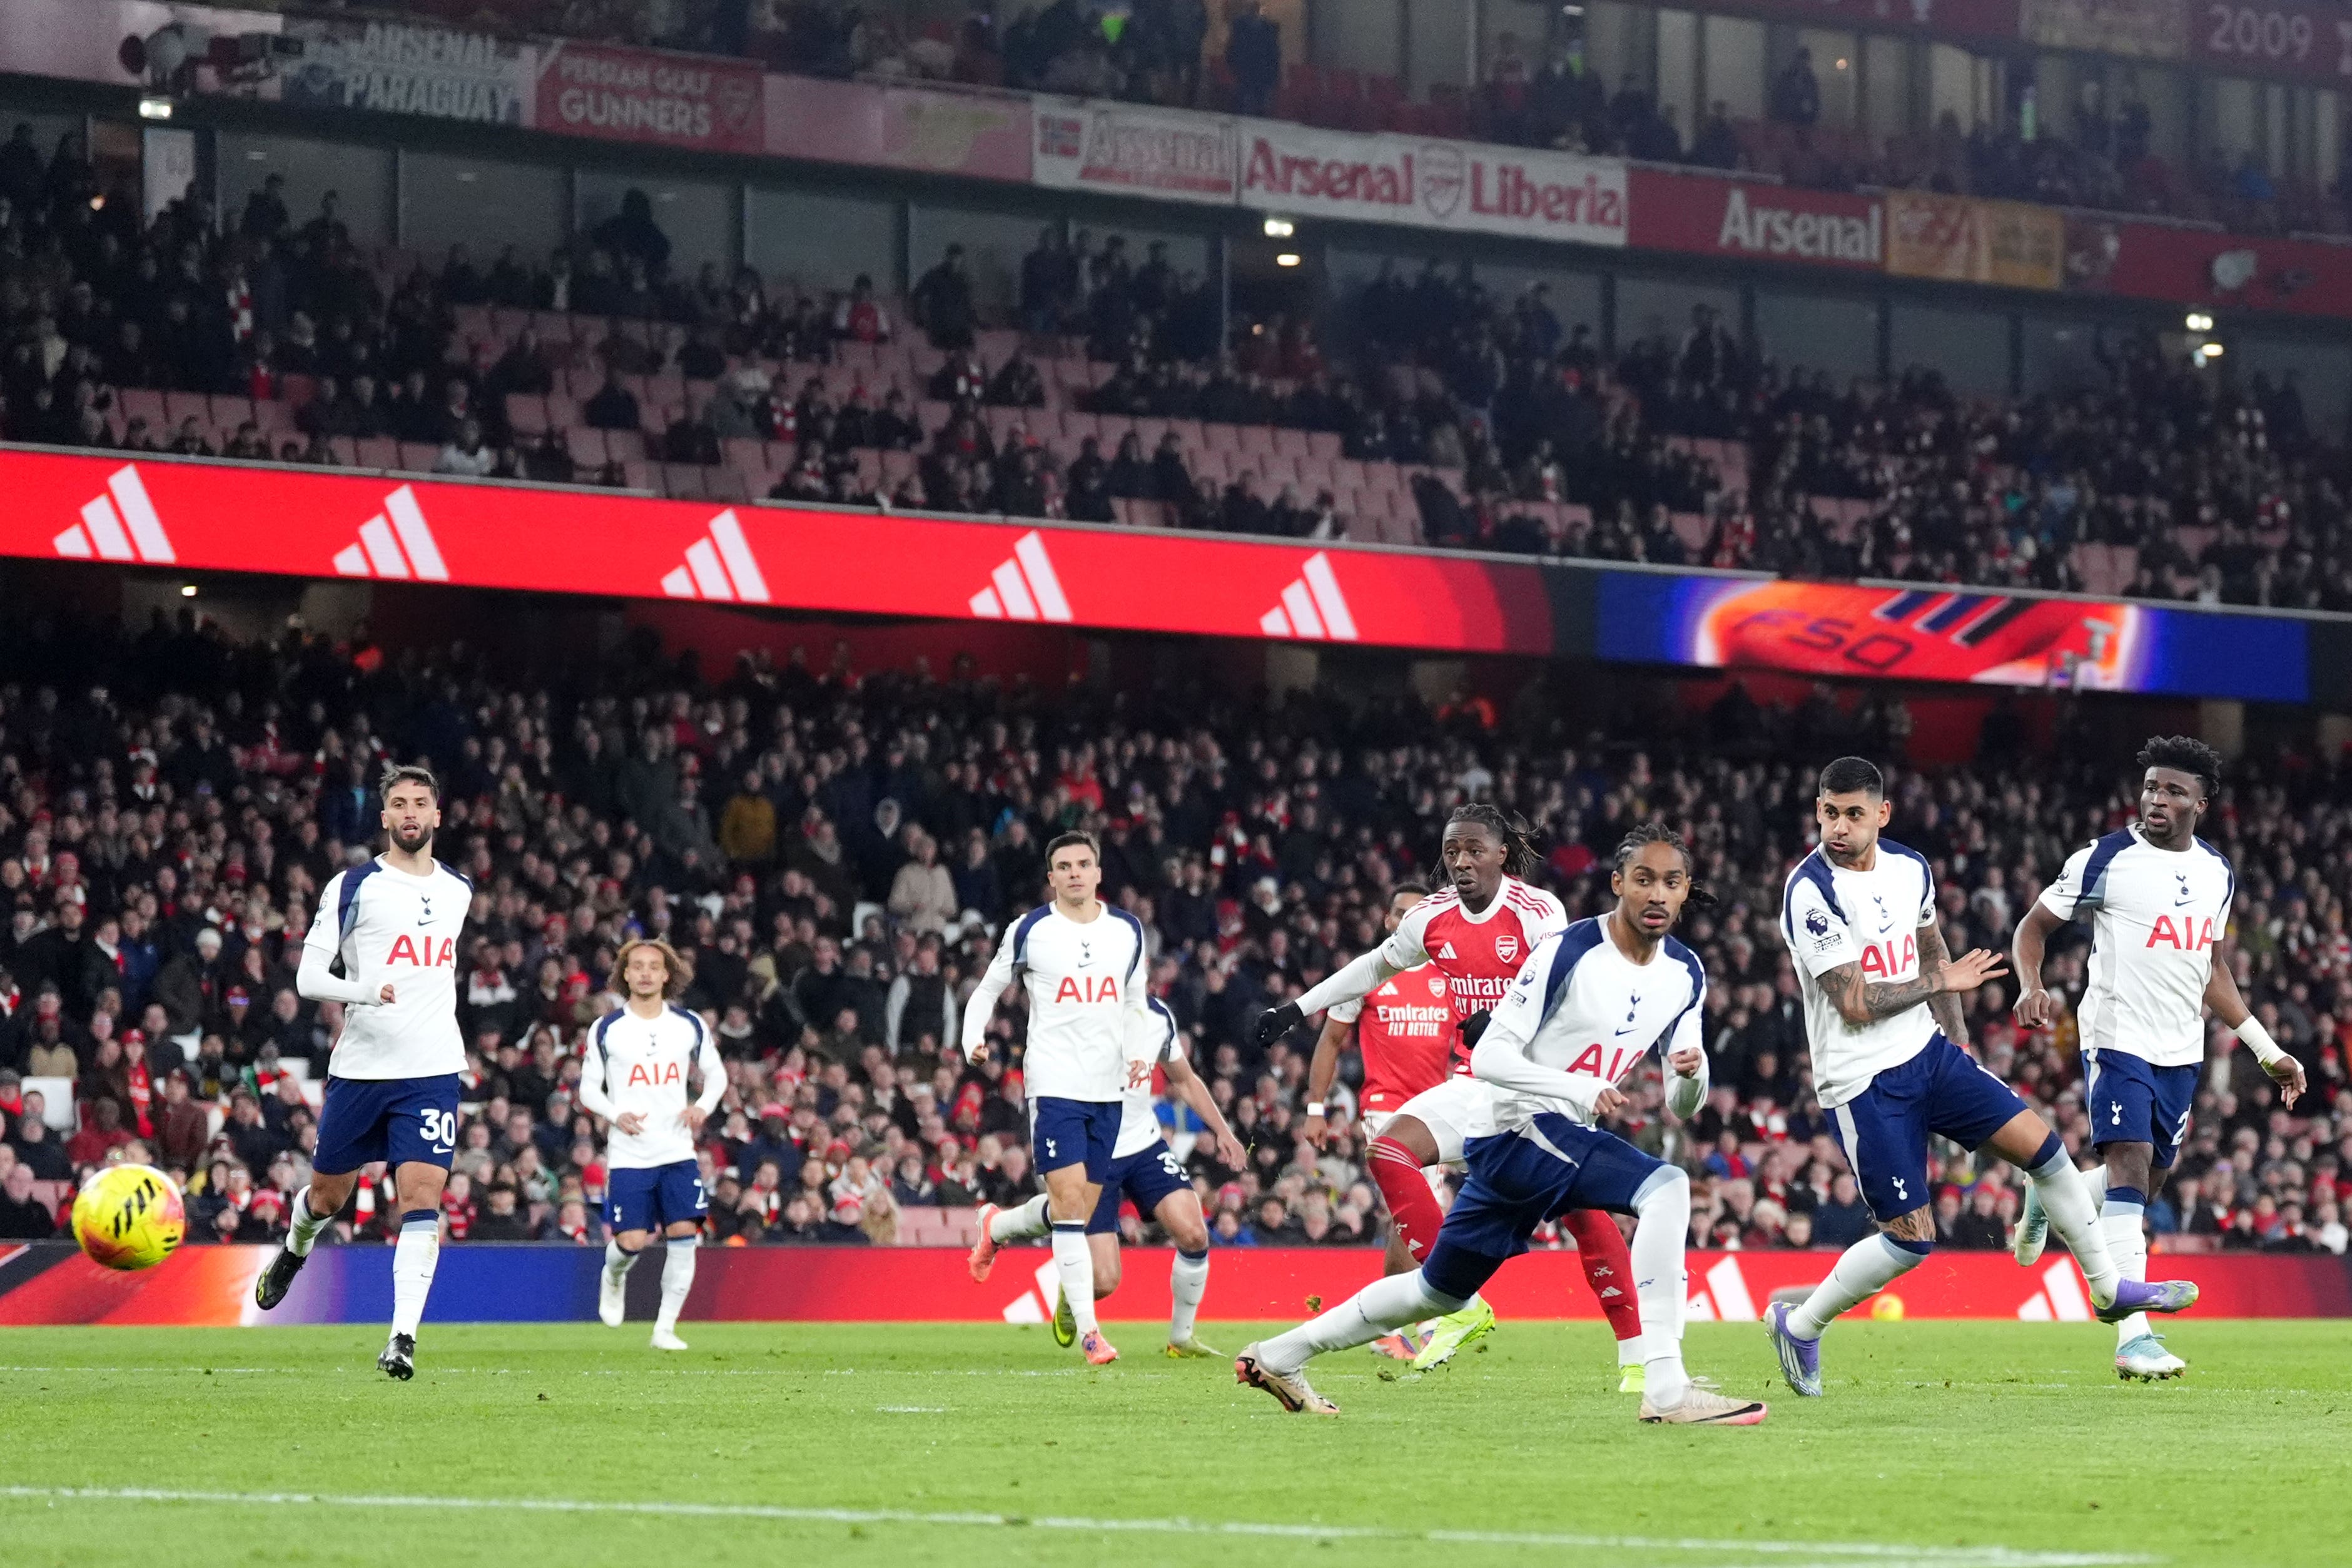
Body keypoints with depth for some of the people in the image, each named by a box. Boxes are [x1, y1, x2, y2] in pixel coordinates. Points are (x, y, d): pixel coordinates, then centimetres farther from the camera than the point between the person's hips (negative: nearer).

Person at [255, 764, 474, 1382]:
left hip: (432, 1070, 2)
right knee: (327, 1196, 13)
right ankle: (294, 1251, 48)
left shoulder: (458, 889, 11)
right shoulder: (352, 887, -3)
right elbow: (308, 977, -8)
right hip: (359, 1068, -1)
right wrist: (366, 990, -26)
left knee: (422, 1200, -14)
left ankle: (403, 1338, -18)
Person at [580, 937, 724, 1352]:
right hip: (629, 1154, -2)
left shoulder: (689, 1026, 6)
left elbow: (716, 1074, 17)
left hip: (678, 1151, 2)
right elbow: (588, 1089, 6)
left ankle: (666, 1328, 0)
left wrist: (703, 1106, -3)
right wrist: (616, 1115, -13)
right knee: (632, 1242, -9)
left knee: (684, 1234, -10)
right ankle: (613, 1277, 28)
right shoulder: (606, 1030, 1)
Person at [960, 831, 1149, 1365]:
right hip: (1053, 1083, -5)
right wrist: (973, 1042, -7)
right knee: (1070, 1200, -14)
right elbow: (987, 991, 10)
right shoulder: (1031, 931, -1)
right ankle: (1088, 1331, -17)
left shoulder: (1128, 931, 9)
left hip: (1109, 1087, 5)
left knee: (1084, 1208, 8)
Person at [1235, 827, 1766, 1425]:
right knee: (1666, 1189, -29)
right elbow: (1488, 1055, -18)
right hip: (1521, 1129, -8)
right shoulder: (1568, 950, -16)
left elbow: (1681, 1106, 10)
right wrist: (1581, 1087, -31)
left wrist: (1692, 1073, -14)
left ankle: (1279, 1356, 32)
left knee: (1440, 1291, 17)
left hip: (1569, 1139, 8)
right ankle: (1665, 1389, -33)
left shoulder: (1685, 974, 6)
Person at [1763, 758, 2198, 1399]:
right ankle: (1798, 1326, 12)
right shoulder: (1812, 891, -19)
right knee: (1911, 1238, -8)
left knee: (2038, 1142, -1)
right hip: (1862, 1081, -7)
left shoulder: (1909, 868, 3)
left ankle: (2109, 1287, 14)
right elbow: (1855, 1004, -21)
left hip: (1927, 1054, 7)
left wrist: (1956, 1041, 19)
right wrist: (1942, 982, -11)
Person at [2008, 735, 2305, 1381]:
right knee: (2131, 1166, -18)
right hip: (2118, 1039, -6)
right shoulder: (2106, 860, -6)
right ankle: (2133, 1337, -22)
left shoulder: (2216, 874, 11)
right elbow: (2033, 925, 0)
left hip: (2181, 1053, 6)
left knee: (2146, 1181, 12)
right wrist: (2031, 987, -20)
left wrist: (2270, 1052, 19)